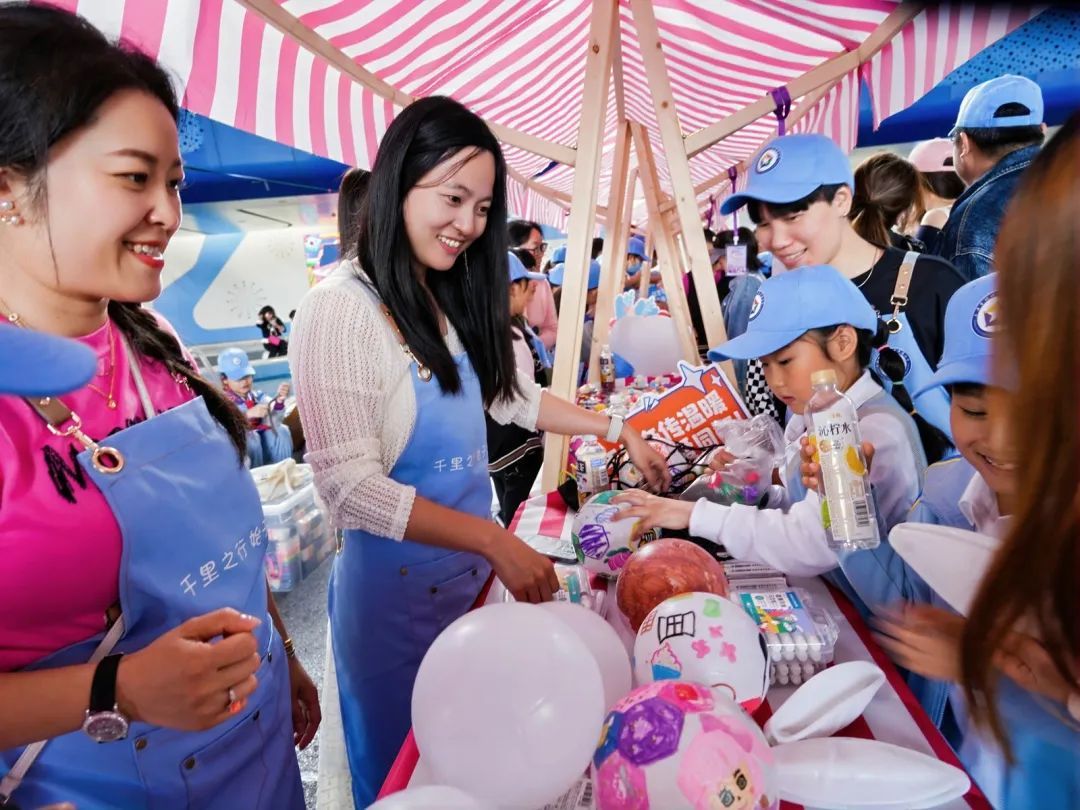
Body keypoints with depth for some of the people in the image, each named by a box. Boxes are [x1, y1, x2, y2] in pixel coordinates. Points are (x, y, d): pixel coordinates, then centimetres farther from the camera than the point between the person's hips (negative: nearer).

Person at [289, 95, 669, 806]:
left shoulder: (457, 303, 3)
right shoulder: (342, 310, -19)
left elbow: (512, 396, 15)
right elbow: (351, 486, -22)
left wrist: (619, 430, 10)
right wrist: (496, 541, -25)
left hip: (474, 570, 6)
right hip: (397, 583, -6)